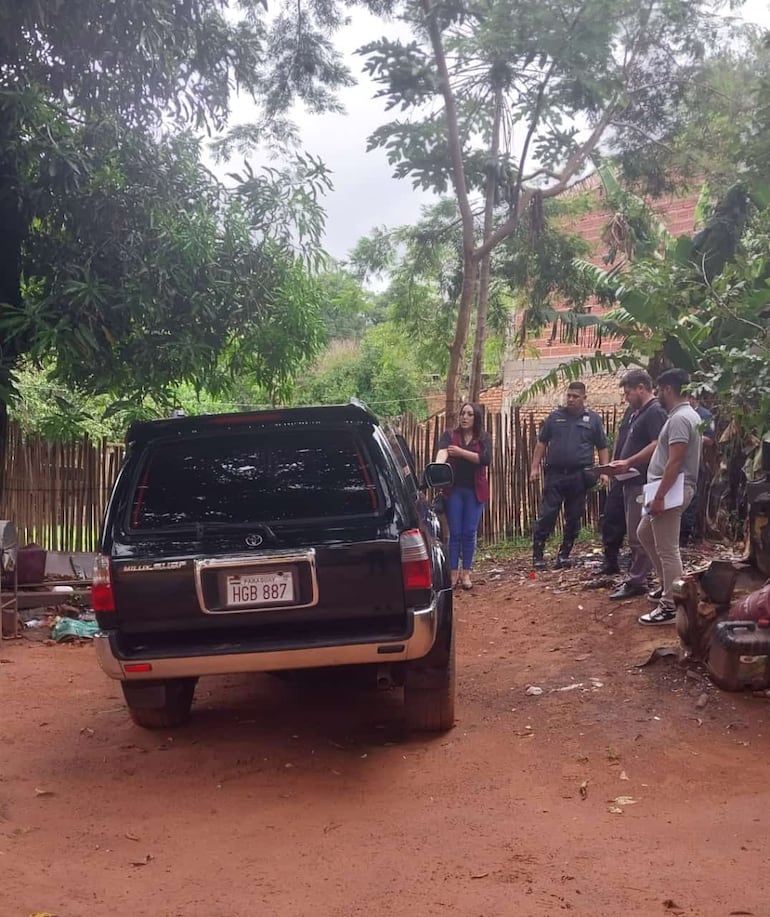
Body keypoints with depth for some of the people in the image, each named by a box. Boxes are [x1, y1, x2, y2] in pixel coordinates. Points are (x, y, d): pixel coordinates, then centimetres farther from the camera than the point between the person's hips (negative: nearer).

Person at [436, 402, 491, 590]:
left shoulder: (484, 438, 4)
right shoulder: (449, 435, 1)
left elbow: (486, 459, -12)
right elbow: (442, 452, -19)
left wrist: (461, 452, -19)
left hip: (475, 491, 1)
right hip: (454, 490, -1)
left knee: (469, 533, 4)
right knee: (455, 533, 1)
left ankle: (466, 574, 13)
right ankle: (454, 574, 7)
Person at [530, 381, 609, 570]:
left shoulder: (593, 419, 7)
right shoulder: (555, 417, 8)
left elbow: (602, 448, 8)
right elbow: (541, 443, 10)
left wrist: (604, 471, -1)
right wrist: (535, 467, 2)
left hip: (579, 476, 0)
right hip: (554, 474, 0)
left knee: (574, 517, 6)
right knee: (547, 515, -3)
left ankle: (564, 554, 17)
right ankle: (537, 554, 2)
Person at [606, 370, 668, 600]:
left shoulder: (655, 412, -13)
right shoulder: (638, 413, 17)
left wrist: (628, 463, -22)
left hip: (642, 483, -10)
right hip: (632, 482, 10)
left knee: (638, 535, -5)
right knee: (635, 534, 15)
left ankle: (636, 581, 1)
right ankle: (637, 576, 22)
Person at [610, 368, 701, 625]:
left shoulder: (680, 418, -18)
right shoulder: (682, 415, 16)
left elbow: (675, 462, -24)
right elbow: (657, 446, 27)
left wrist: (659, 497, -25)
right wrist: (628, 462, 31)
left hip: (672, 491, -11)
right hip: (669, 490, 11)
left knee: (667, 550, -7)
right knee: (644, 533, 24)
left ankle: (670, 608, -2)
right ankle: (669, 585, 31)